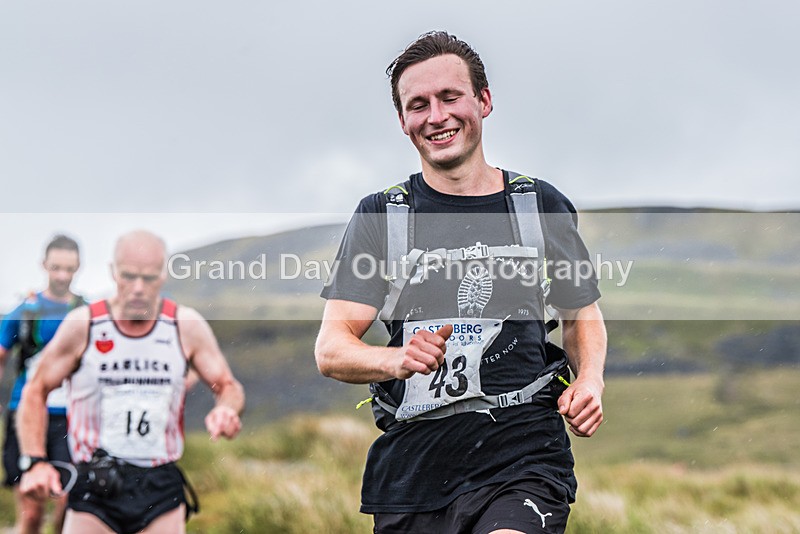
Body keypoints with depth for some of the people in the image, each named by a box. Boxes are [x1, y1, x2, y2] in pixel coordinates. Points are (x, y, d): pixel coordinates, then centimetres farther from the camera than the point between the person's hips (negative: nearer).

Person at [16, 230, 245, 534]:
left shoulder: (187, 326, 1)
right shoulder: (83, 324, -3)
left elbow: (228, 386, 11)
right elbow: (35, 392, 5)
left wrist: (226, 410, -14)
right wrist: (35, 462, -8)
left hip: (161, 489, 1)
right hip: (94, 487, -1)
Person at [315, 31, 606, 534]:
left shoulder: (543, 205, 9)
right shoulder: (380, 215, 7)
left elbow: (582, 314, 22)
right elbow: (331, 349, 0)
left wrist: (590, 380, 1)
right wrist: (399, 360, -21)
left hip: (520, 451, -2)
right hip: (412, 458, 2)